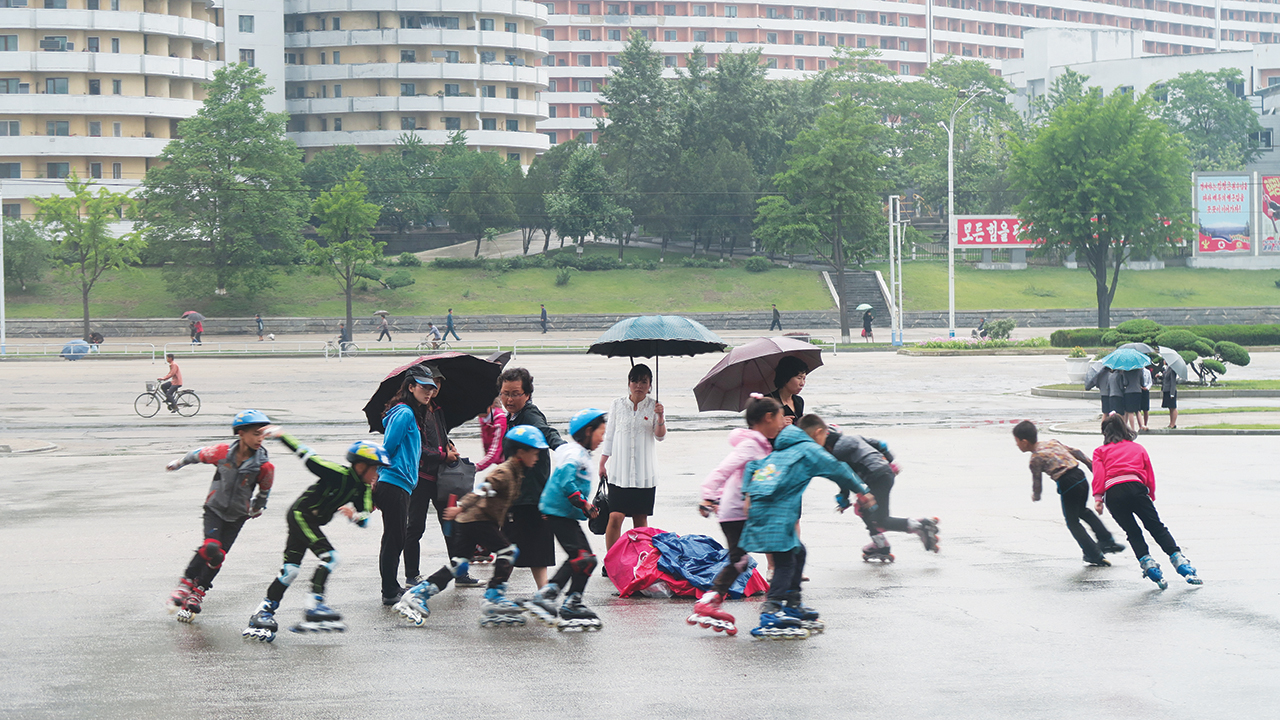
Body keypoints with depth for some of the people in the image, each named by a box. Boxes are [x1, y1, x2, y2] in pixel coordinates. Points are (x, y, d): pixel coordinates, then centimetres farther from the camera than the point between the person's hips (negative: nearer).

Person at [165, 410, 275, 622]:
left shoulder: (264, 466, -18)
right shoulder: (222, 452, -18)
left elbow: (264, 491, 3)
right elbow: (198, 454, 3)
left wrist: (257, 508, 20)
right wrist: (178, 463, 21)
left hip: (237, 516, 1)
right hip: (215, 508, -1)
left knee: (218, 557, -5)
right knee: (211, 547, -23)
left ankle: (196, 596, 12)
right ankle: (186, 584, -5)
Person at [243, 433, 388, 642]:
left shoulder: (363, 489, 0)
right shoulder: (339, 474, -22)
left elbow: (364, 520, -2)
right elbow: (308, 456, -21)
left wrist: (354, 514, -26)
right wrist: (281, 435, -24)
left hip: (311, 522, 8)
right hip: (299, 514, -8)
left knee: (290, 571, 6)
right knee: (329, 557, -18)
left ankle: (263, 613, 9)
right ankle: (314, 605, -17)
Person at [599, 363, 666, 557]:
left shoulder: (653, 406, 5)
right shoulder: (617, 405, 6)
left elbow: (660, 436, -2)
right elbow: (609, 436, 12)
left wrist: (660, 417, -20)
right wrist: (602, 464, 8)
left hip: (645, 473, 0)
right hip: (619, 471, 0)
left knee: (641, 519, 5)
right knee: (615, 517, -10)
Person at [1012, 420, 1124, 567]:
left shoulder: (1035, 459, -4)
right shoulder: (1052, 442, 15)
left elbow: (1037, 481, 2)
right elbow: (1076, 453, 17)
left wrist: (1035, 497, 23)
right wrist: (1094, 467, 23)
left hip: (1067, 486, -7)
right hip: (1081, 477, 7)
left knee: (1072, 522, 11)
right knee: (1083, 511, 31)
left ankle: (1095, 556, 11)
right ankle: (1107, 540, 33)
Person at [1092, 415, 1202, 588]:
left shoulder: (1101, 451, 23)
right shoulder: (1138, 448, 29)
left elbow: (1099, 473, 6)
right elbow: (1150, 476, 21)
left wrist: (1097, 497, -2)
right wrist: (1151, 496, 24)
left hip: (1112, 492, -1)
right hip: (1136, 487, 1)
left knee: (1133, 532, 12)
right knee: (1157, 527, 4)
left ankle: (1147, 563, -4)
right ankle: (1180, 562, -5)